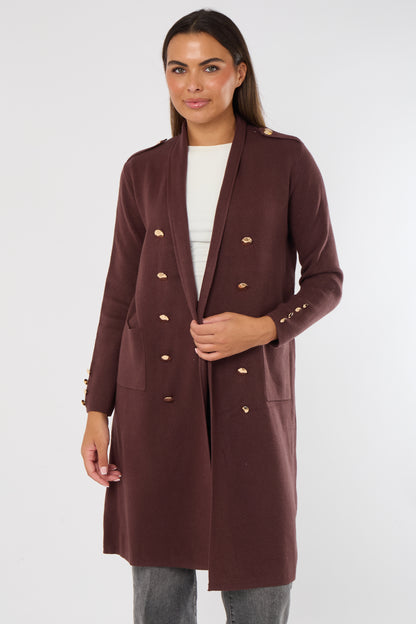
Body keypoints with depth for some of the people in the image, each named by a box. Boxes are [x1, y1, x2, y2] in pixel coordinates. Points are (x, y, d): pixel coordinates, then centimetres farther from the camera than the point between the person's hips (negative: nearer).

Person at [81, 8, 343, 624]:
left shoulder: (287, 160, 2)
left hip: (251, 397, -2)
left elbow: (325, 279, 4)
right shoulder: (144, 171, 8)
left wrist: (264, 327, -15)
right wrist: (97, 411, 6)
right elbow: (119, 294, 9)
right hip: (157, 397, 2)